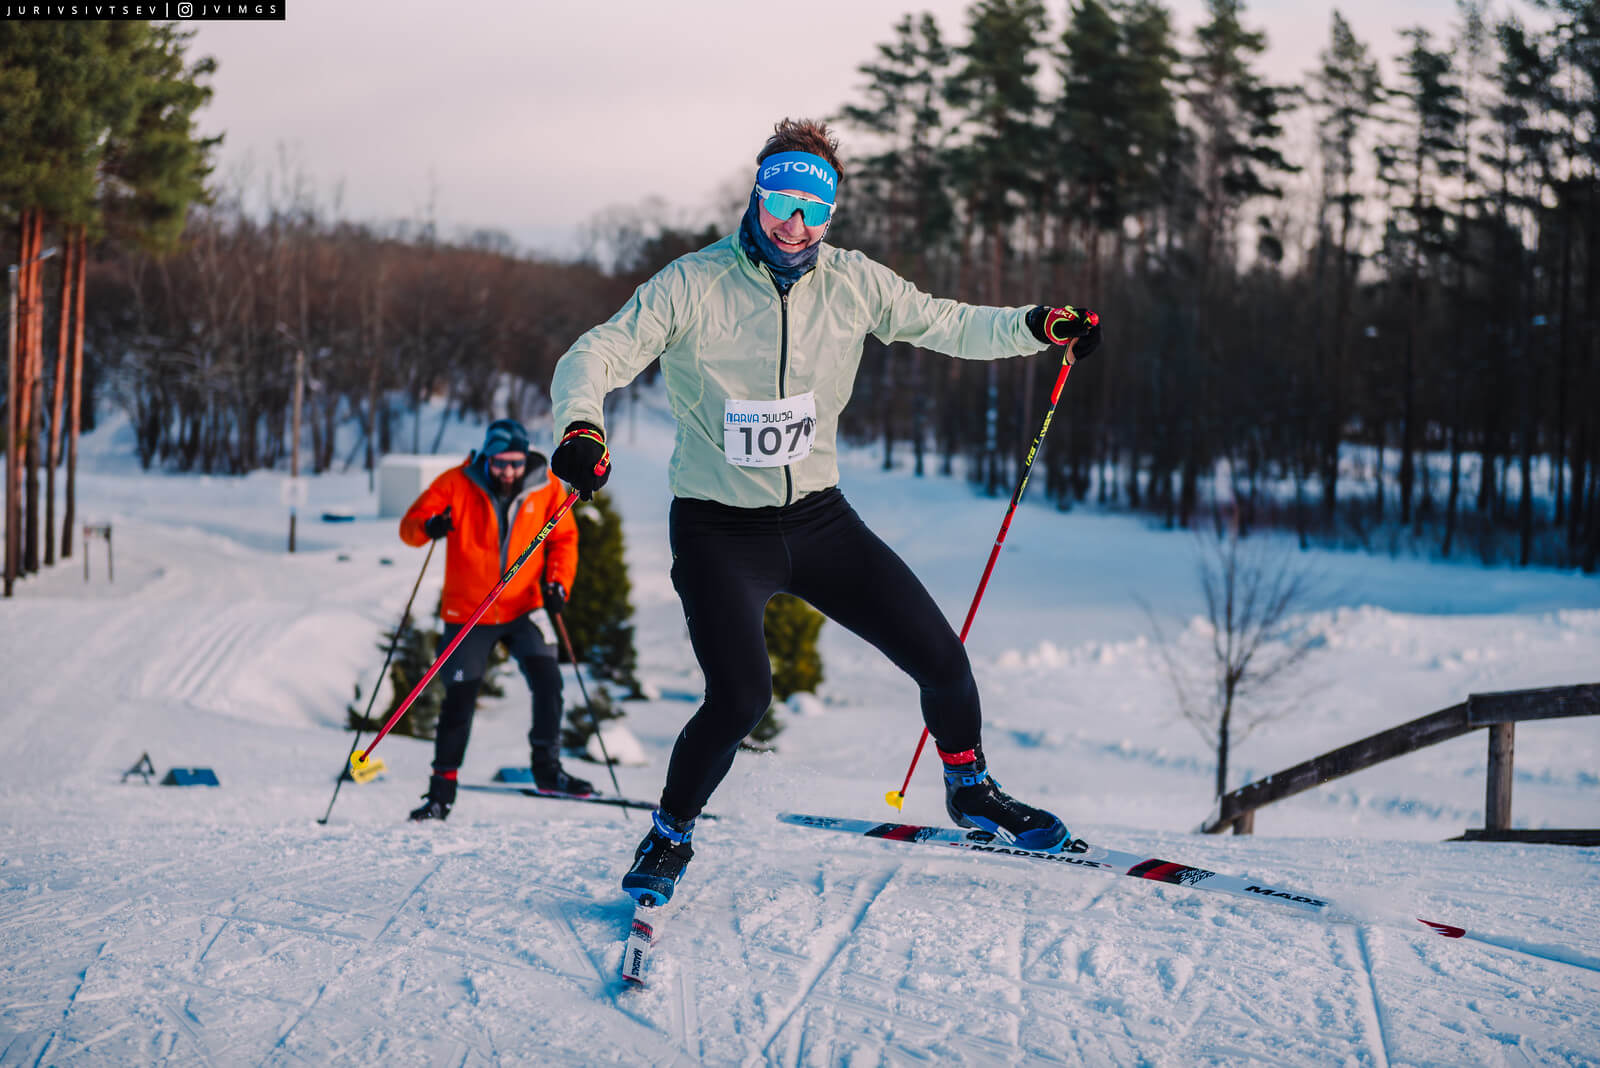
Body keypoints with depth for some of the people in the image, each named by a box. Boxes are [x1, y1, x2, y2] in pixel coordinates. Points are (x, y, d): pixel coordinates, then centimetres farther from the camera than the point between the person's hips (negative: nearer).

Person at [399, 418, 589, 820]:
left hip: (523, 609, 1)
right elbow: (410, 523, -9)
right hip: (468, 611, -1)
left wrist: (557, 581, -8)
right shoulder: (456, 485, -10)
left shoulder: (546, 488, -5)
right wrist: (428, 526, -32)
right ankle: (442, 789, 9)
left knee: (547, 678, -16)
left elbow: (563, 538, 7)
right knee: (460, 698, -2)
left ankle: (547, 768, -1)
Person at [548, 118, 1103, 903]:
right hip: (719, 531, -4)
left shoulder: (852, 284, -1)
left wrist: (1037, 327, -10)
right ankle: (670, 835, 4)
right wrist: (582, 427, -36)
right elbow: (595, 357, -15)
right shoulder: (692, 286, -11)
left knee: (940, 661, 0)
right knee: (741, 696, -23)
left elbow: (946, 325, 6)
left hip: (818, 519, 4)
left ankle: (970, 790, 31)